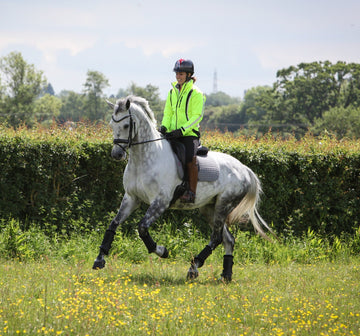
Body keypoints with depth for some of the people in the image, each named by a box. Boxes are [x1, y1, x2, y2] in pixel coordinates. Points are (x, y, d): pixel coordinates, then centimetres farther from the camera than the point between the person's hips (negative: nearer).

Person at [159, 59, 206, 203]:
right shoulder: (172, 92, 14)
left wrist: (182, 129, -21)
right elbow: (168, 113, 17)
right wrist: (164, 126, -4)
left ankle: (191, 192, -22)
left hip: (190, 133, -6)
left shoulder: (196, 93, -5)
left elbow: (197, 116, -11)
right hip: (173, 134, 6)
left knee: (190, 159, -26)